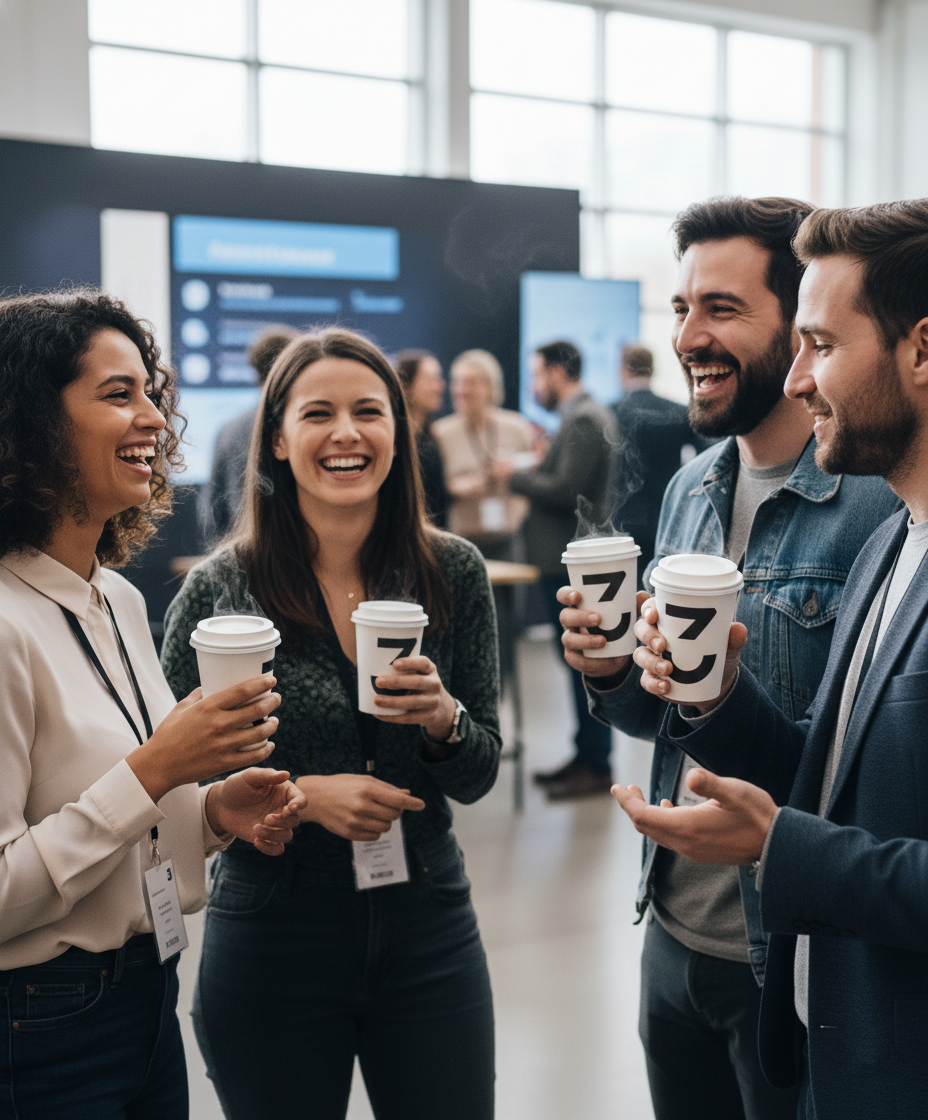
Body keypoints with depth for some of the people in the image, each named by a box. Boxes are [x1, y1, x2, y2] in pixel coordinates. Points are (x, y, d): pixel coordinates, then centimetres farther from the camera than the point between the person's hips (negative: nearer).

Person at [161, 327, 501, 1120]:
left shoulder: (453, 572, -4)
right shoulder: (219, 590, -10)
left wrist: (443, 720, -18)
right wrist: (302, 796, -19)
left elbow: (480, 776, 2)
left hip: (429, 929, 2)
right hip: (272, 940, -2)